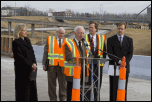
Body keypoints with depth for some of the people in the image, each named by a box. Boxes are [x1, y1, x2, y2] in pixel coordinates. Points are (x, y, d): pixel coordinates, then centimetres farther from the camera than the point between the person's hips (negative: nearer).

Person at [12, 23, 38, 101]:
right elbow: (19, 57, -14)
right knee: (23, 88, -2)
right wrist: (30, 65, -14)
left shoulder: (27, 40, 13)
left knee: (32, 87, 7)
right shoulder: (16, 42, -10)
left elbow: (32, 53, 11)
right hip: (22, 69, -7)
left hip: (31, 69, 7)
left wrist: (34, 63, -5)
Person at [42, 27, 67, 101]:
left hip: (62, 65, 0)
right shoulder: (50, 39, 9)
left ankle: (63, 98, 9)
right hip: (52, 65, 0)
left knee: (62, 82, -1)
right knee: (51, 82, 3)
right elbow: (45, 52, 7)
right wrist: (44, 64, 1)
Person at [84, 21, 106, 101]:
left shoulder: (101, 38, 8)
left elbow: (104, 51, 12)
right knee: (87, 83, -2)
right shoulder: (84, 38, 3)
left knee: (97, 83, 5)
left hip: (98, 64, 2)